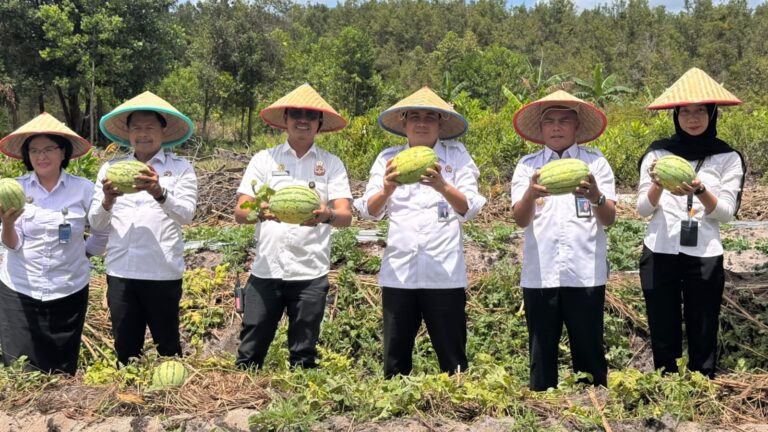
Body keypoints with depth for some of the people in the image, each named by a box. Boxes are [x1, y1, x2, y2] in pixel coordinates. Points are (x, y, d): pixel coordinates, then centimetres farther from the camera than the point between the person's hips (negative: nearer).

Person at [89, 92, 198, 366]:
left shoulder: (180, 168, 2)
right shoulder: (111, 168, 10)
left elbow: (186, 214, -11)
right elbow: (96, 223, 6)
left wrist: (160, 193, -29)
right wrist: (107, 201, -15)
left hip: (163, 273, -2)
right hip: (120, 272, 3)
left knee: (168, 348, 8)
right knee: (125, 348, 10)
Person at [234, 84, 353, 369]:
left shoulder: (331, 164, 7)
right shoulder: (263, 159, 9)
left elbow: (346, 215, -4)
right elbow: (240, 213, 2)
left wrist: (327, 215, -28)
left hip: (311, 273, 0)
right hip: (265, 270, 1)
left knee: (303, 358, 7)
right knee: (249, 355, 2)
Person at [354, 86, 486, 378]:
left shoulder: (457, 155, 5)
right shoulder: (388, 158, 9)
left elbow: (470, 209, -6)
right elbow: (368, 211, -1)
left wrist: (442, 186, -26)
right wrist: (387, 190, -23)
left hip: (444, 274, -1)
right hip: (398, 272, 2)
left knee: (453, 360, 4)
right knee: (395, 361, 8)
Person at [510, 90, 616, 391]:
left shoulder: (595, 163, 5)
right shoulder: (527, 166, 7)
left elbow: (609, 219, -4)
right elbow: (520, 219, -5)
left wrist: (596, 197, -27)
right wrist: (530, 194, -28)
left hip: (585, 274, -1)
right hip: (539, 274, 1)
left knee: (589, 354, 6)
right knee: (541, 355, 9)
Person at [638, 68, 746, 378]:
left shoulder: (728, 158, 3)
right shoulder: (658, 152, 5)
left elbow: (725, 212, -4)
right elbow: (643, 209, 2)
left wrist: (699, 191, -23)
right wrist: (657, 186, -18)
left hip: (705, 257, -1)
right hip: (659, 254, 1)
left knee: (703, 339, 5)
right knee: (663, 336, 8)